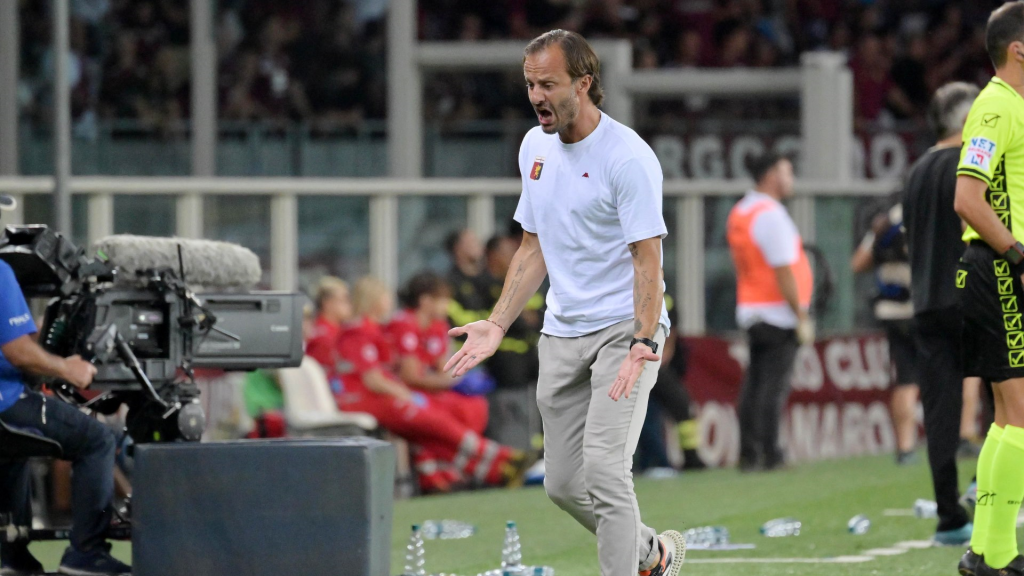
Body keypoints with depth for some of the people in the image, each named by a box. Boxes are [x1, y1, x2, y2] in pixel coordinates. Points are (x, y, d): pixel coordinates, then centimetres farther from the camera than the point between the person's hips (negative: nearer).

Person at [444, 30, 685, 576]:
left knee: (603, 466, -21)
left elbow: (647, 259, -19)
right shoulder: (535, 147, 8)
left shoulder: (628, 156, -15)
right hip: (562, 332, 7)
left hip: (625, 327, -7)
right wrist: (497, 325, 7)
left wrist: (643, 345, -29)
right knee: (563, 484, 7)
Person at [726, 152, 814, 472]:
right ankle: (770, 455, -9)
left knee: (754, 383, 9)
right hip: (778, 314, -9)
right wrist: (802, 318, -16)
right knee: (774, 385, -7)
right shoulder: (770, 215, -15)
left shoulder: (738, 214, 13)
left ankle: (748, 455, 8)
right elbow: (783, 271, -19)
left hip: (749, 312, 9)